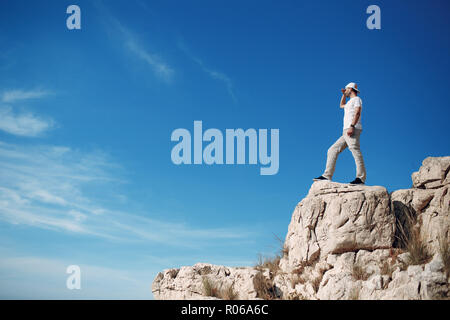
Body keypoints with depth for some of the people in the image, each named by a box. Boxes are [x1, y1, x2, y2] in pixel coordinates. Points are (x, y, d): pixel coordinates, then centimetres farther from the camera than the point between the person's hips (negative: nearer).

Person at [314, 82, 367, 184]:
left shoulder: (356, 99, 5)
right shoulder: (350, 103, 33)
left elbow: (357, 113, -12)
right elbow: (342, 105, 56)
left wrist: (352, 126, -25)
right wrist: (344, 95, 40)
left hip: (353, 130, -10)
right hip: (346, 133, 10)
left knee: (355, 151, -22)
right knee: (332, 150, 4)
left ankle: (361, 178, -33)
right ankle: (327, 176, -4)